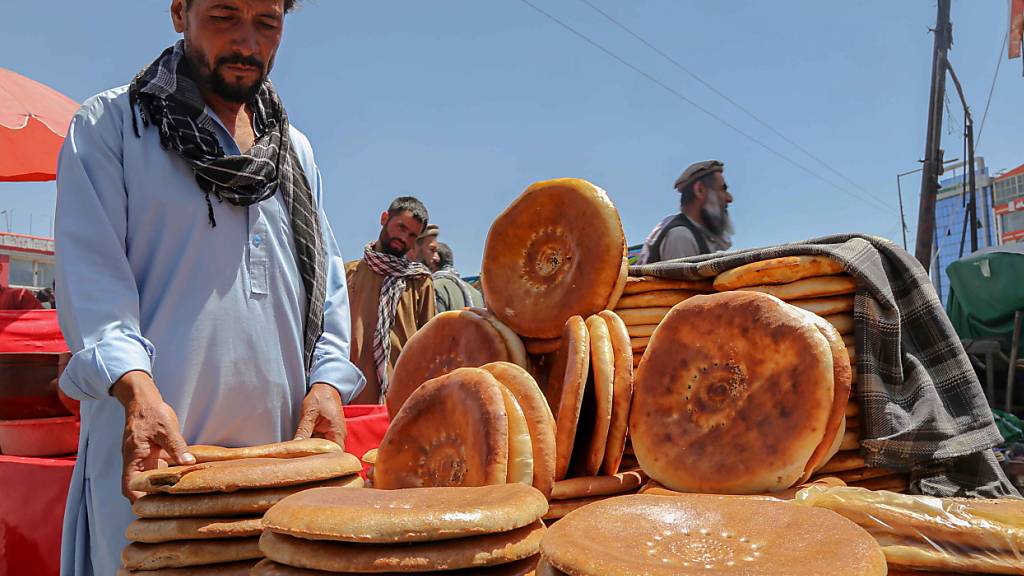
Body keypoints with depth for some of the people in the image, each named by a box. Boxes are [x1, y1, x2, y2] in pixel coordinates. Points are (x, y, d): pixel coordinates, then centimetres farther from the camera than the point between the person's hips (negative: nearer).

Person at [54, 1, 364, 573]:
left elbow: (327, 274, 13)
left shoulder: (297, 150, 18)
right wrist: (136, 388, -23)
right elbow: (90, 271, -8)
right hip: (157, 439, -4)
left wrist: (328, 380, -2)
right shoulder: (110, 126, 3)